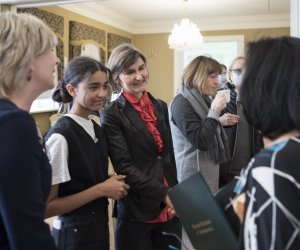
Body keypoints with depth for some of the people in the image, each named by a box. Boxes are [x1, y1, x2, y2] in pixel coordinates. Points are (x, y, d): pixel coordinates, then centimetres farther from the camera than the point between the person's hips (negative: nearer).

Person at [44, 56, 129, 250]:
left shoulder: (97, 129, 1)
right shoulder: (60, 136, -22)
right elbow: (46, 207, -21)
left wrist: (111, 184, -4)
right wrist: (101, 190, -20)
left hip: (100, 226, 7)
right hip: (75, 234, -7)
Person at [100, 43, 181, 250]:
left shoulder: (160, 107, 9)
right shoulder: (112, 115, -9)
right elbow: (124, 167, -15)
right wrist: (164, 194, -18)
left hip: (170, 208, 5)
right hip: (137, 210, -5)